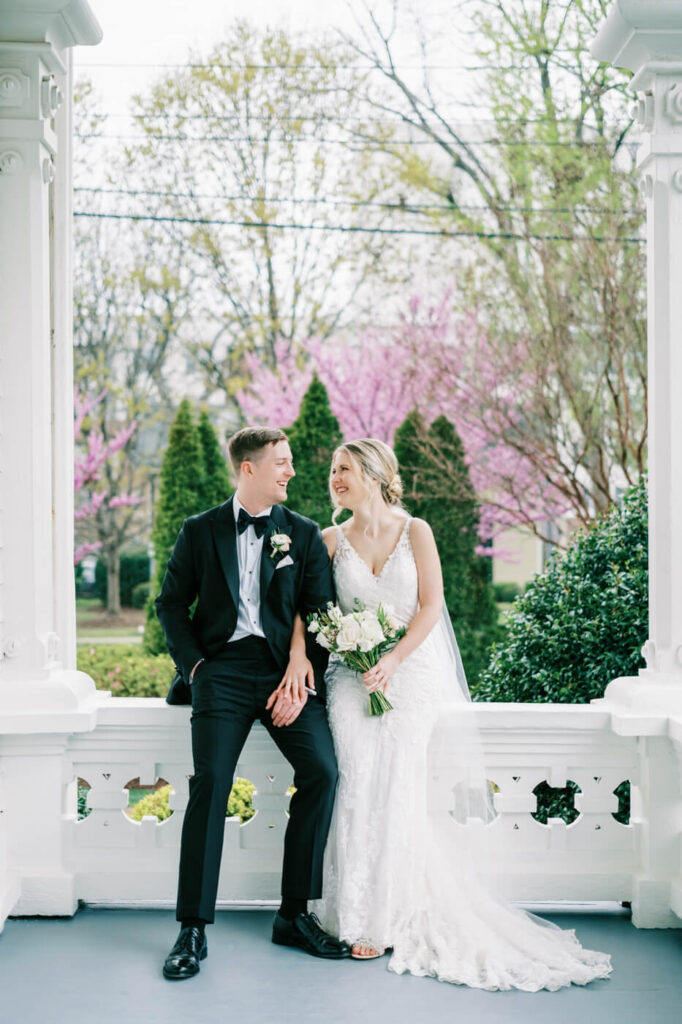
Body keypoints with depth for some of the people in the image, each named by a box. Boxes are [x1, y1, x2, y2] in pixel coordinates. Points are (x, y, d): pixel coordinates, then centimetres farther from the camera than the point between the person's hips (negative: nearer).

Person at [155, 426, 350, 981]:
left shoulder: (304, 533, 11)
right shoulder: (201, 531, 9)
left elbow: (322, 612, 6)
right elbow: (172, 603, 11)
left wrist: (304, 678, -6)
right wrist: (193, 664, -2)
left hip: (286, 669, 2)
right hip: (224, 667, -2)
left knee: (321, 771, -15)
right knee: (211, 782, -18)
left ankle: (295, 914, -2)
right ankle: (193, 929, -11)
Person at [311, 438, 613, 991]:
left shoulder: (415, 531, 2)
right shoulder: (331, 540, 7)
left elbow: (431, 605, -2)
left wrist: (393, 660, -14)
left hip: (413, 670, -1)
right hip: (354, 675, 2)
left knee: (398, 785, -10)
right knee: (359, 785, -11)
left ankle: (389, 917, -1)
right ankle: (364, 916, -3)